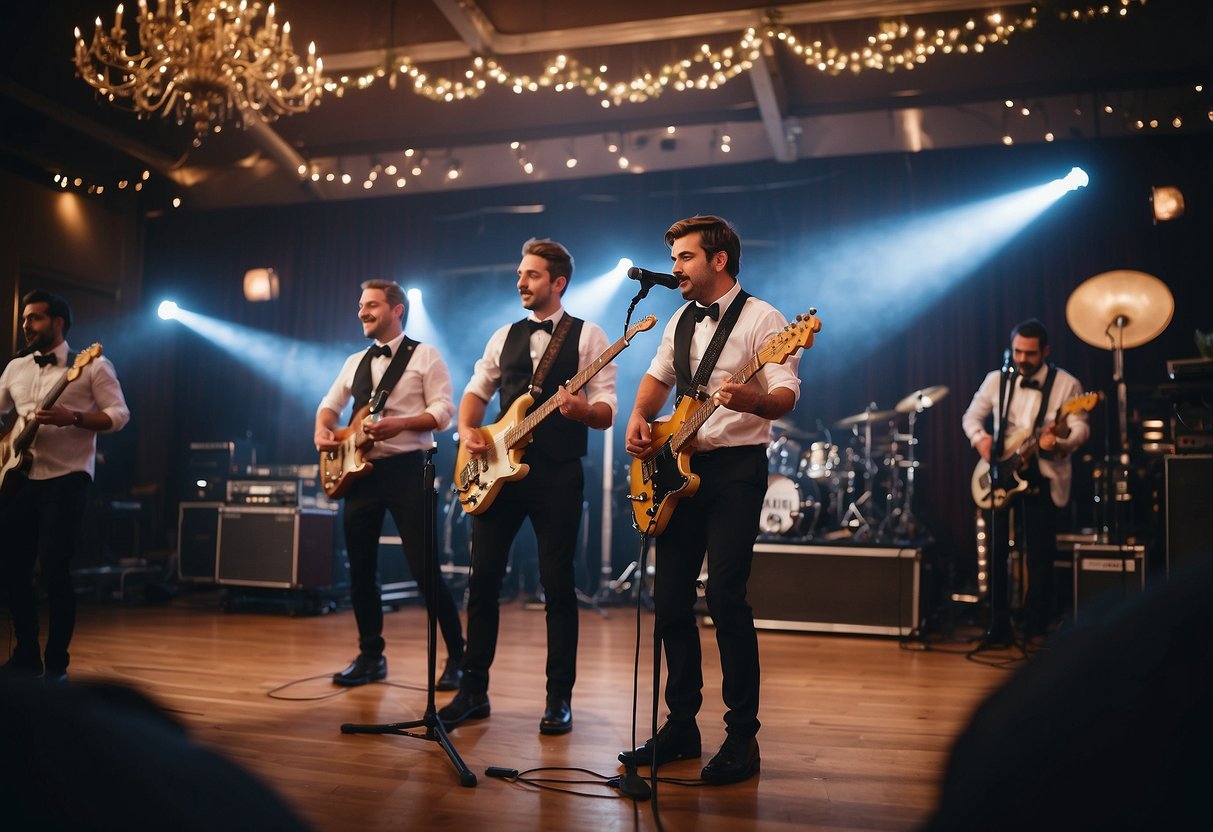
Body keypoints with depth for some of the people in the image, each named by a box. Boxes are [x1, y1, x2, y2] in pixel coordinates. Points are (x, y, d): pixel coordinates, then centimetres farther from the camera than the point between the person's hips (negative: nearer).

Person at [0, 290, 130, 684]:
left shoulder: (93, 365, -2)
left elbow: (120, 414, -8)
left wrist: (72, 419, -24)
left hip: (65, 479, -6)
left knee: (53, 569, -10)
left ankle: (56, 664, 3)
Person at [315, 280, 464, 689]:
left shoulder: (424, 356, 0)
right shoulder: (355, 362, 19)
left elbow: (444, 409, -8)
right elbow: (329, 405, 20)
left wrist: (399, 424, -22)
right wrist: (323, 430, -2)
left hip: (406, 468, -6)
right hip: (360, 470, 7)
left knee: (423, 568, -9)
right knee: (361, 570, 8)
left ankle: (457, 657, 2)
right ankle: (371, 656, 21)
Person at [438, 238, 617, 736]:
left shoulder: (588, 336, 1)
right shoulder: (504, 336, 16)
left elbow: (606, 413, -6)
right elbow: (476, 391, 18)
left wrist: (582, 409, -28)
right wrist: (467, 429, -3)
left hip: (558, 473, -4)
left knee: (557, 583, 0)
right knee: (483, 578, 5)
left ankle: (559, 698, 11)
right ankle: (473, 690, 16)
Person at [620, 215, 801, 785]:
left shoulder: (761, 318, -6)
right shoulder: (681, 321, 16)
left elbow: (786, 394, -15)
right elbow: (658, 377, 26)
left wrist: (751, 400, -38)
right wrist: (640, 417, 6)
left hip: (736, 467, -7)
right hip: (678, 467, 7)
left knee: (725, 598, -12)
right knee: (670, 599, 7)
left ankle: (742, 735, 1)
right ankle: (681, 724, 19)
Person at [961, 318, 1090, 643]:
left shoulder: (1066, 384, -1)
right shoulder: (996, 379, 8)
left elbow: (1080, 427, -10)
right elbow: (971, 416, 14)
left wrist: (1059, 443, -31)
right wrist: (980, 438, -7)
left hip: (1042, 476, -2)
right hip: (1000, 473, 3)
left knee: (1040, 555, 0)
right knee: (995, 549, 1)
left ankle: (1036, 629, 15)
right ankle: (998, 627, 13)